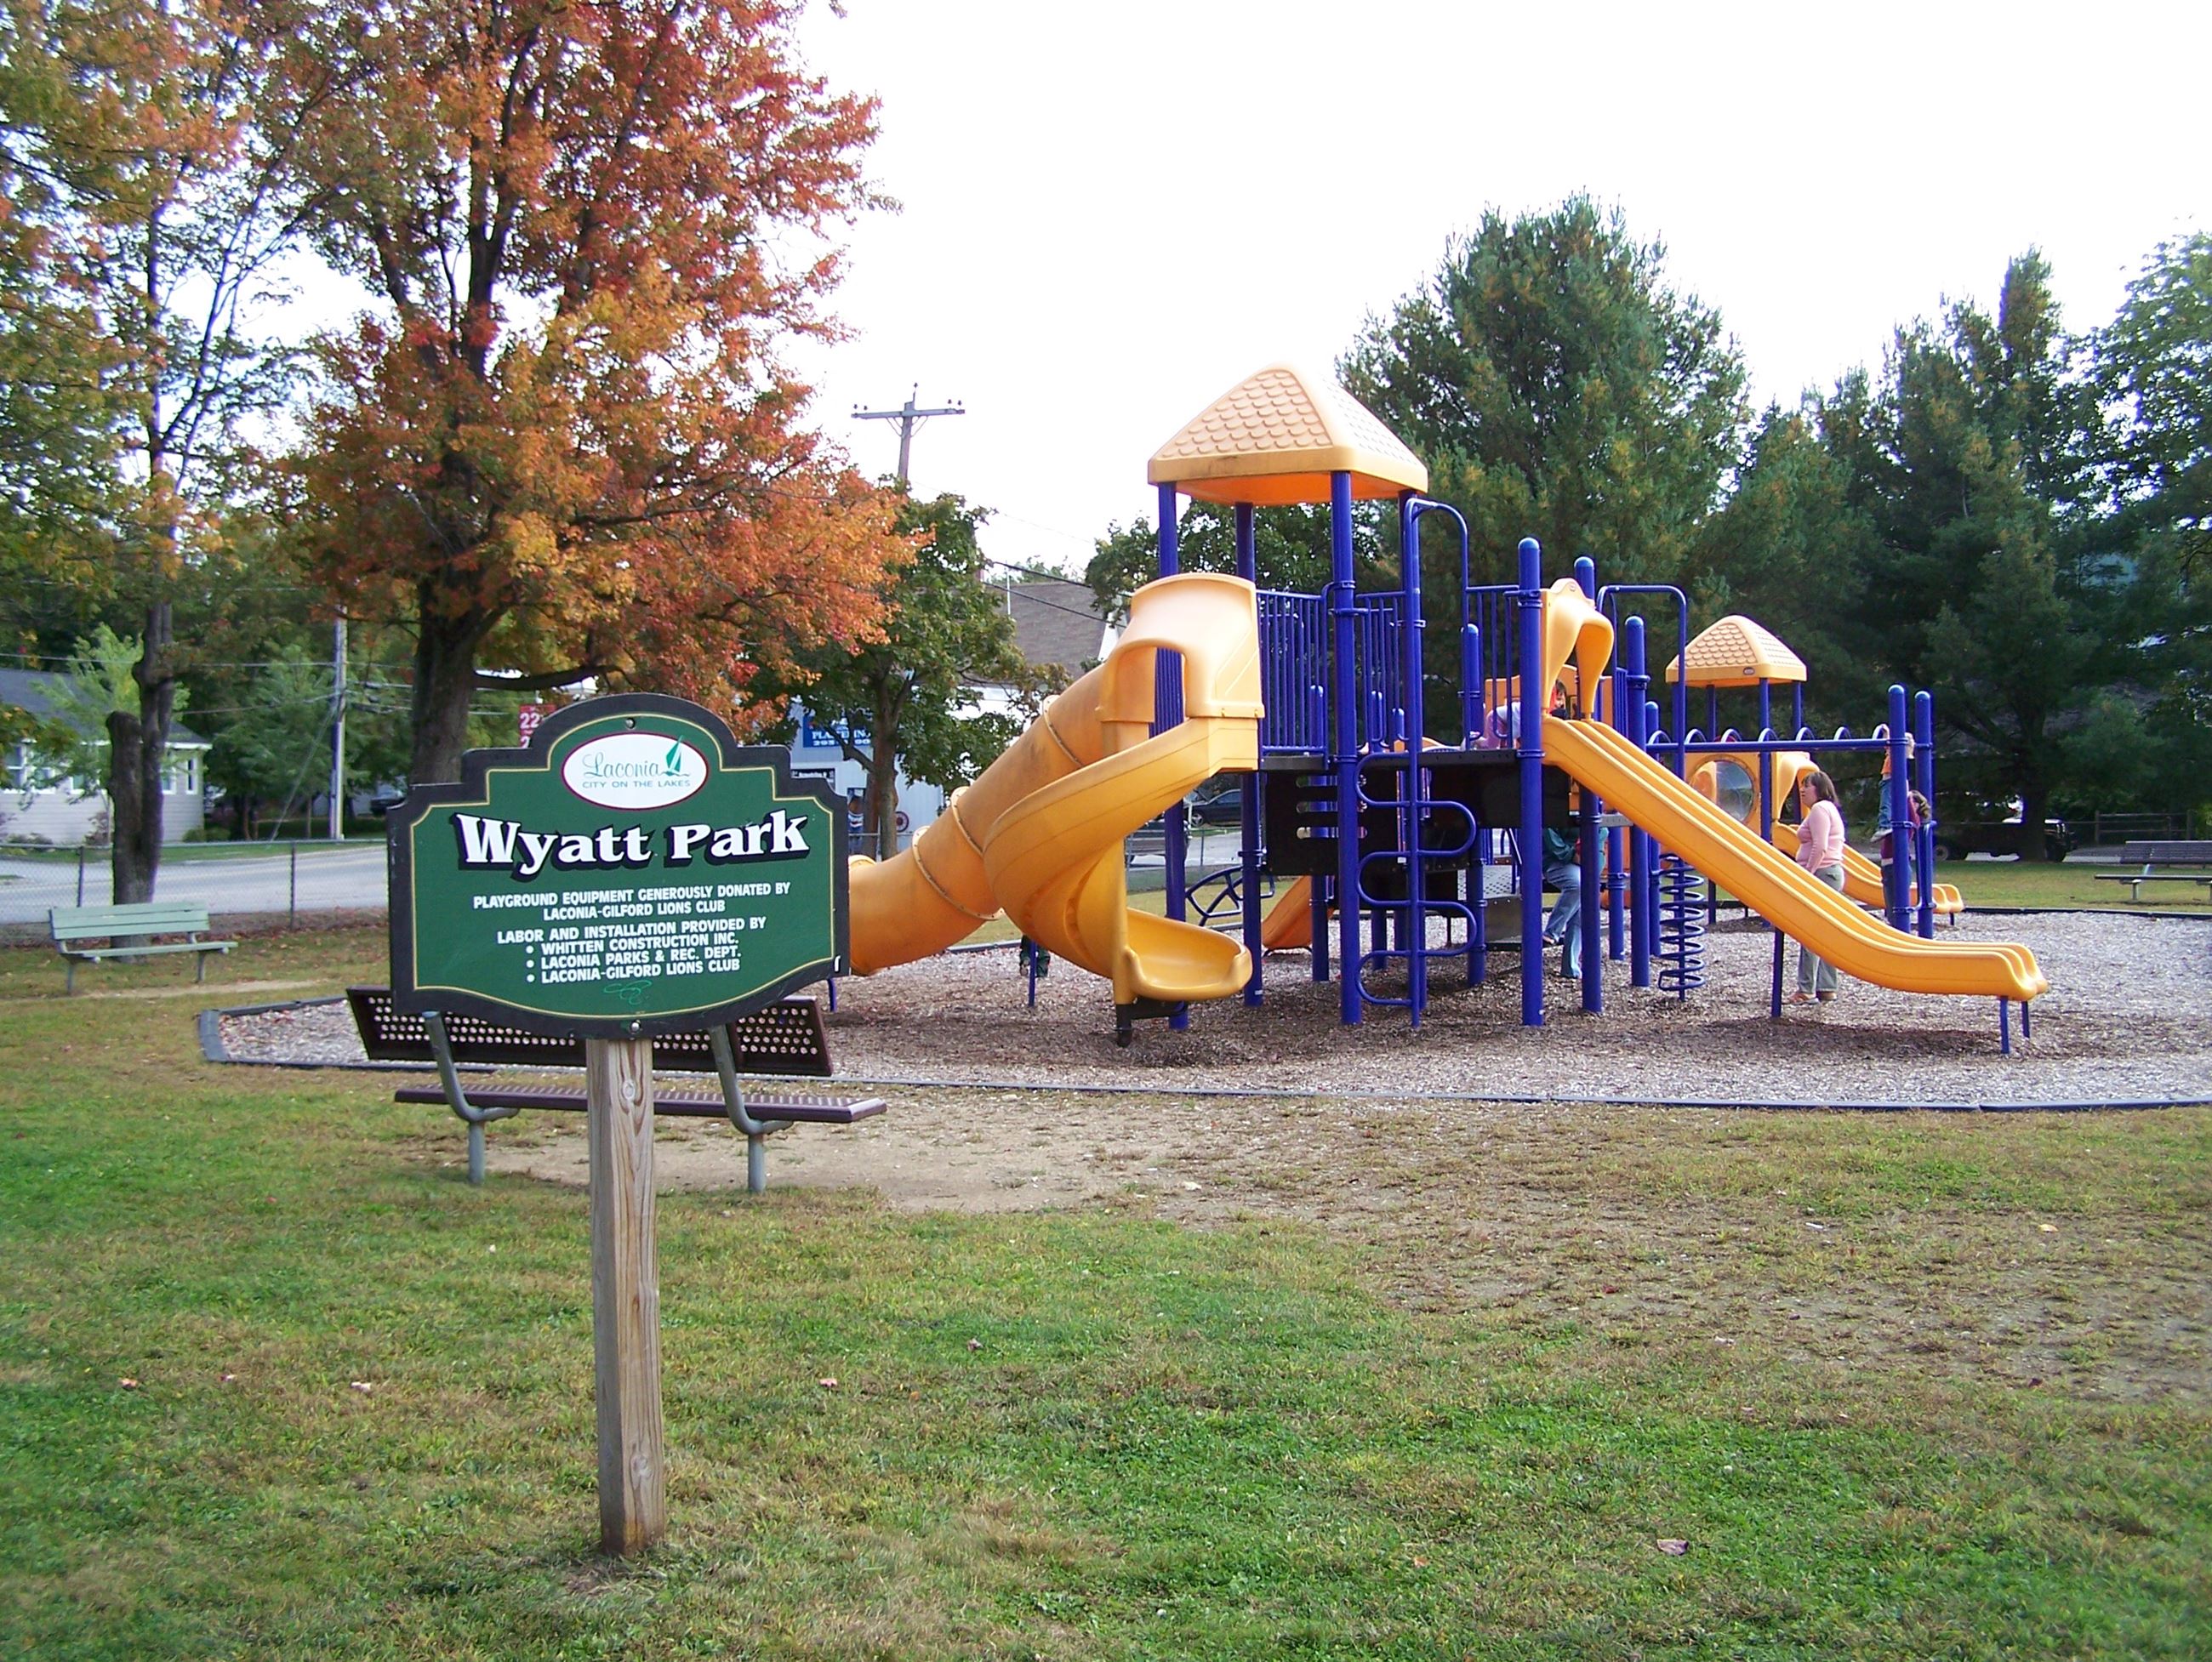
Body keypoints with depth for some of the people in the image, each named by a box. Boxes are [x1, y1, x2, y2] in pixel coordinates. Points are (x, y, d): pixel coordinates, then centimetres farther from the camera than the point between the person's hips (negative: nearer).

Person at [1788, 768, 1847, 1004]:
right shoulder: (1831, 809, 24)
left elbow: (1819, 848, -19)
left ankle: (1806, 990, -14)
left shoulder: (1819, 809, -9)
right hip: (1833, 872, 11)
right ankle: (1827, 989, 10)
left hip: (1821, 873, -11)